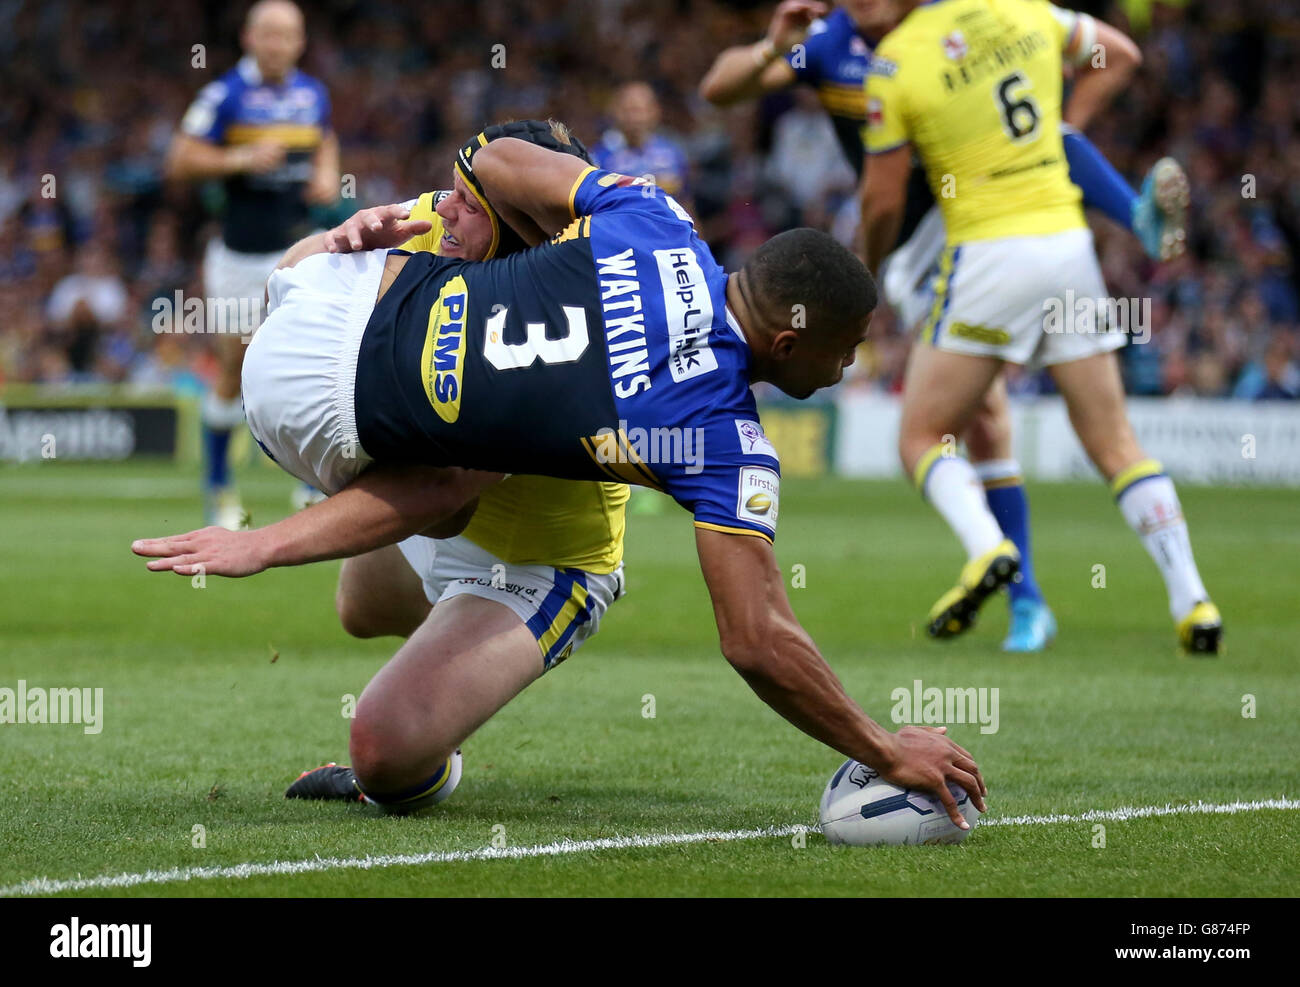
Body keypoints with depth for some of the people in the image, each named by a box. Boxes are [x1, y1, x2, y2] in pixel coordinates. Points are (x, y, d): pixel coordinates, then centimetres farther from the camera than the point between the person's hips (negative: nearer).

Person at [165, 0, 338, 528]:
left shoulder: (313, 95, 6)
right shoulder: (225, 96, -9)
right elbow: (180, 161, -10)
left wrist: (327, 176, 6)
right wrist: (242, 159, -22)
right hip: (240, 254, -3)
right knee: (235, 370, 5)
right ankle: (217, 484, 22)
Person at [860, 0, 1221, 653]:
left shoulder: (895, 62, -7)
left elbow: (884, 201, 0)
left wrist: (869, 265, 19)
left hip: (989, 252, -5)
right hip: (1068, 241, 5)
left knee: (922, 439, 5)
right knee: (1114, 444, 11)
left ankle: (985, 547, -23)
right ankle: (1190, 598, 1)